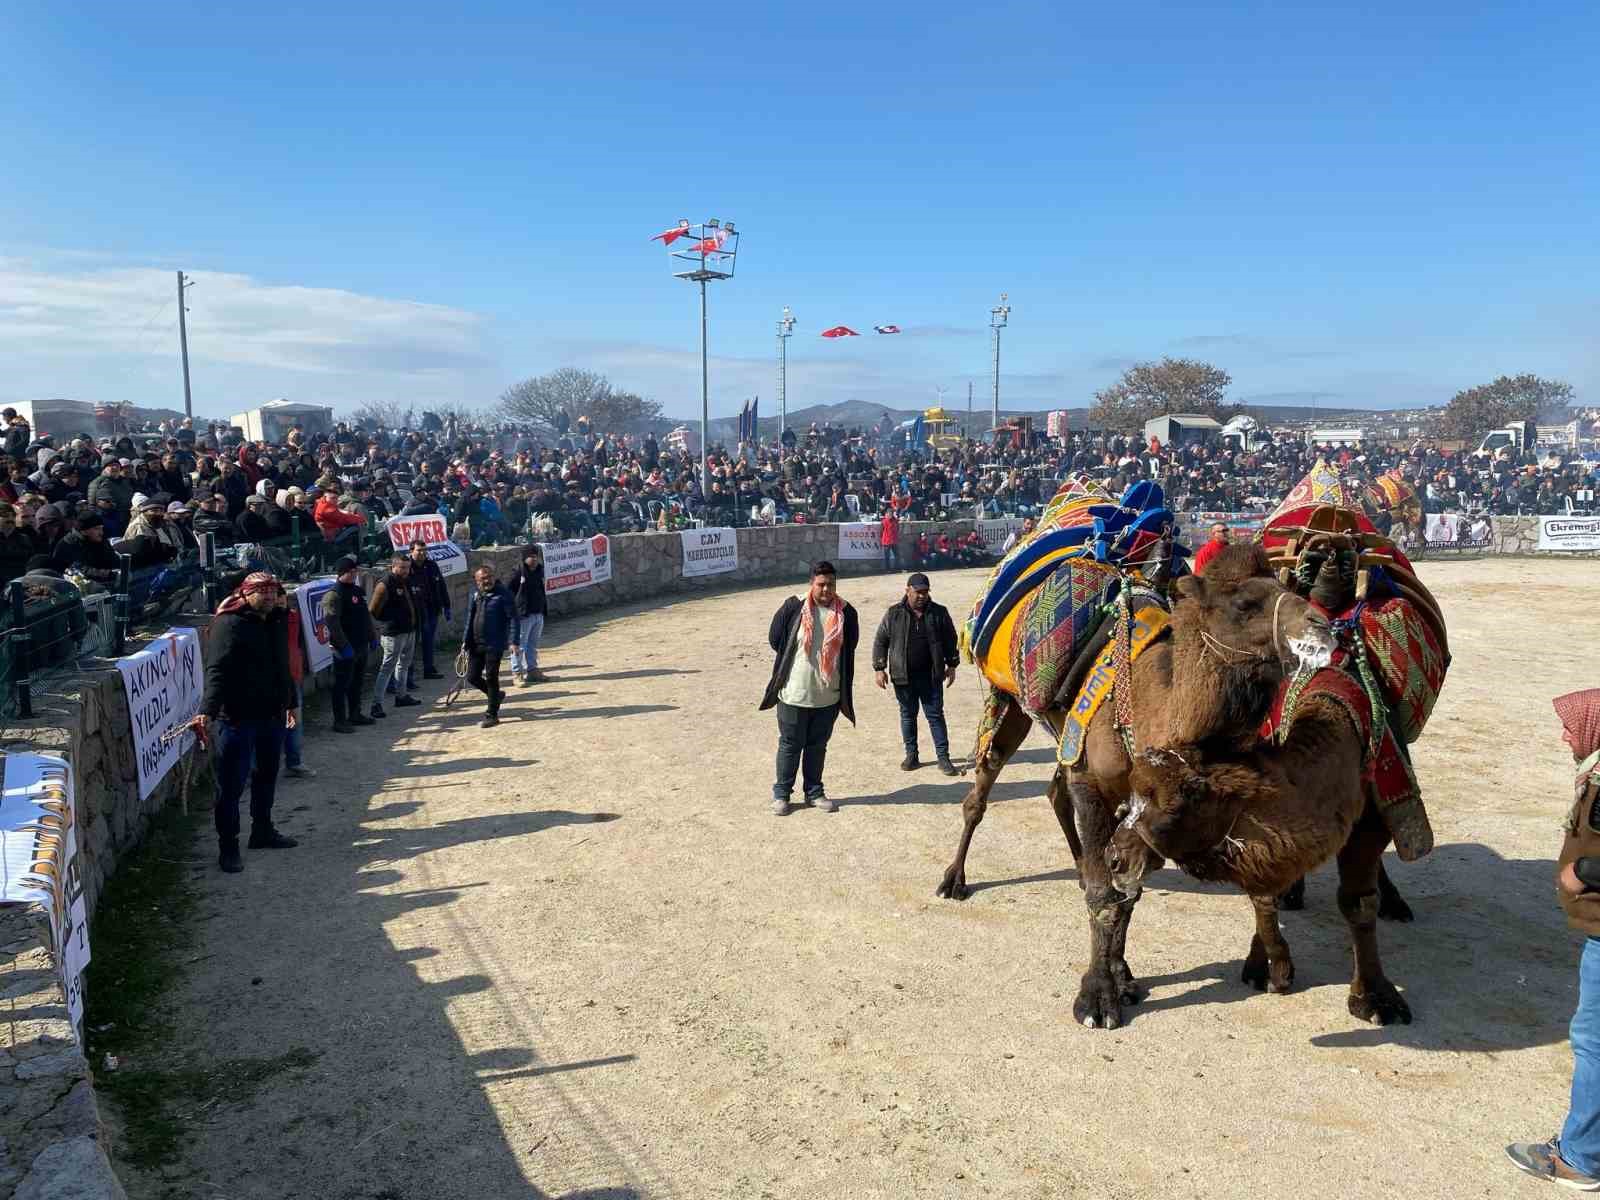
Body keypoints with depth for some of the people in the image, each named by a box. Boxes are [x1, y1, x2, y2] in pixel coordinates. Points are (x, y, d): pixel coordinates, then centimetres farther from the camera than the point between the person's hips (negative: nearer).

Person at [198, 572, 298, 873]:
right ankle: (228, 847, 8)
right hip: (238, 719, -8)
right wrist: (208, 710, -34)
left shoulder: (273, 626, 13)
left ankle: (263, 831, 33)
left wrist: (289, 703, 29)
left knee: (266, 777, 18)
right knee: (232, 785, -1)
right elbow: (217, 671, -24)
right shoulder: (229, 624, -13)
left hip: (271, 716, 8)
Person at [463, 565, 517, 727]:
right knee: (472, 677, 7)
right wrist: (466, 640, 13)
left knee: (491, 678, -2)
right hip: (476, 645, 6)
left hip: (495, 645, -6)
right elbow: (470, 619, 17)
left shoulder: (503, 595, -8)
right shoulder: (475, 596, 9)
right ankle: (496, 695, 33)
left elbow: (512, 618, -10)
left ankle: (492, 715, 11)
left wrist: (513, 641, -18)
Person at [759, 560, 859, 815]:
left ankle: (814, 791, 28)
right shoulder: (793, 608, -9)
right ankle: (781, 793, 20)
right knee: (790, 745, 8)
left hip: (828, 696, 2)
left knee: (818, 745, 15)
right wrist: (792, 664, 7)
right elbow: (775, 639, 1)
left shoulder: (846, 613, -2)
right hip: (794, 693, -2)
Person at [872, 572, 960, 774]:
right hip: (903, 677, 0)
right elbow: (880, 642, 4)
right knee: (908, 715, 10)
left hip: (931, 676, 0)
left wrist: (951, 665, 8)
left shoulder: (939, 613, 3)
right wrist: (879, 669, -1)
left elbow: (950, 640, 11)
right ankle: (911, 755, 20)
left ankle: (943, 757, 5)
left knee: (936, 715, 1)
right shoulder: (893, 615, 0)